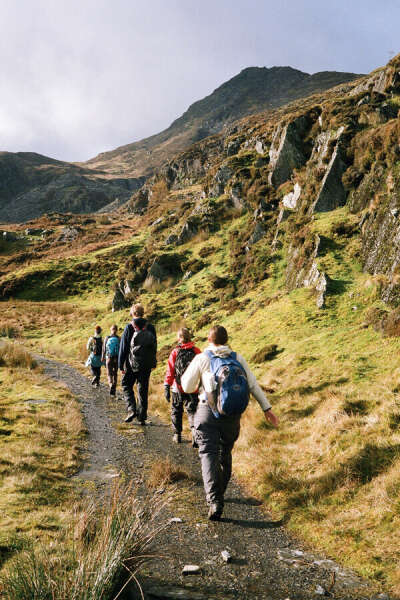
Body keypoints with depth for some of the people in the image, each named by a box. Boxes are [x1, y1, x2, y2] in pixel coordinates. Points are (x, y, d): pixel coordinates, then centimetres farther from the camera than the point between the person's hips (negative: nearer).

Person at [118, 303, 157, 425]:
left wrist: (121, 365, -1)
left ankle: (132, 409, -5)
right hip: (147, 365, 3)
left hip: (132, 364, -3)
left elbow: (123, 347, -6)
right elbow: (154, 346, 10)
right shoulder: (150, 327, 3)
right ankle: (142, 417, 11)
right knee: (143, 389, 9)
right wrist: (153, 363, 19)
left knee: (126, 385, 13)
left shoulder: (129, 327, -7)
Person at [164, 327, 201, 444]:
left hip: (178, 388, 0)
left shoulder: (175, 352, -4)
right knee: (192, 411, 5)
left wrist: (166, 387, -5)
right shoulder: (197, 351, -1)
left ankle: (177, 434, 24)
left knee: (176, 411, 17)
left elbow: (170, 371, -7)